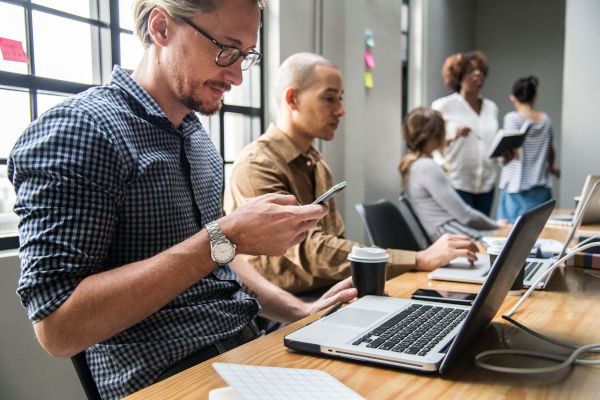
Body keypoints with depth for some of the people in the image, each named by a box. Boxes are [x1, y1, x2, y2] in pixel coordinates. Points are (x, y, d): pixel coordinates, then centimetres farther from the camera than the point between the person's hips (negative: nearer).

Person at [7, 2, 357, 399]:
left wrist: (300, 311, 5)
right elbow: (58, 328, -21)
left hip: (246, 343, 8)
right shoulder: (74, 130, -15)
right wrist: (224, 239, -24)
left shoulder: (198, 137, 12)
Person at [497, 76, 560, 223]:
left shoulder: (512, 118, -7)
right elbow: (550, 151, 17)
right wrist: (551, 168, 34)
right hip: (541, 186, 5)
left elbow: (515, 154, -15)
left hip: (516, 186, -5)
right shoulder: (546, 119, 8)